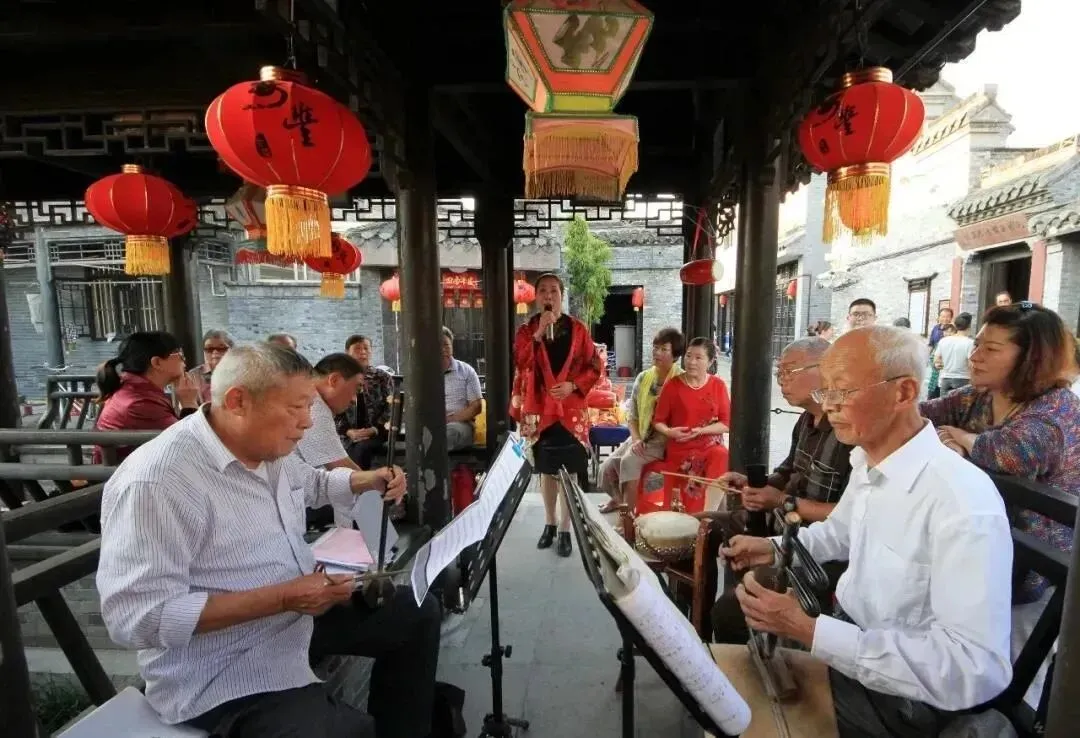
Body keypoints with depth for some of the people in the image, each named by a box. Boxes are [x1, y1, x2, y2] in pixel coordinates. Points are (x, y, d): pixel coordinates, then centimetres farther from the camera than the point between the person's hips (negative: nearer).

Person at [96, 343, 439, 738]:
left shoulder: (271, 448, 0)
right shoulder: (157, 481, -26)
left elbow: (311, 482, 21)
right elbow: (135, 617, -27)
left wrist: (368, 480, 3)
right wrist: (281, 598, -29)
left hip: (302, 610, 9)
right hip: (229, 677, -8)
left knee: (418, 613, 13)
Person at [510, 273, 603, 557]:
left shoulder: (577, 329, 0)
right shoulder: (526, 330, 3)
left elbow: (594, 366, 1)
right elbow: (520, 363, -14)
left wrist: (572, 386, -14)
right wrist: (539, 332, -20)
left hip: (571, 409, -1)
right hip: (539, 409, 1)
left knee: (570, 470, 3)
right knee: (547, 469, 14)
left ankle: (565, 529, 17)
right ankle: (549, 523, 31)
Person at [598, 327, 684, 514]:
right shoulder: (643, 377, 6)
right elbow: (632, 415, 9)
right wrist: (636, 439, -7)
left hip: (665, 441, -6)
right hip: (641, 437, 6)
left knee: (630, 460, -29)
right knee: (607, 467, -2)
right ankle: (618, 498, 31)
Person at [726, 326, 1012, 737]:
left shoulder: (963, 504, -30)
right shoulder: (865, 461, -2)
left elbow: (977, 670, -31)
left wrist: (811, 632, -33)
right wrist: (776, 547, 0)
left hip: (902, 697, -7)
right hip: (848, 633, 7)